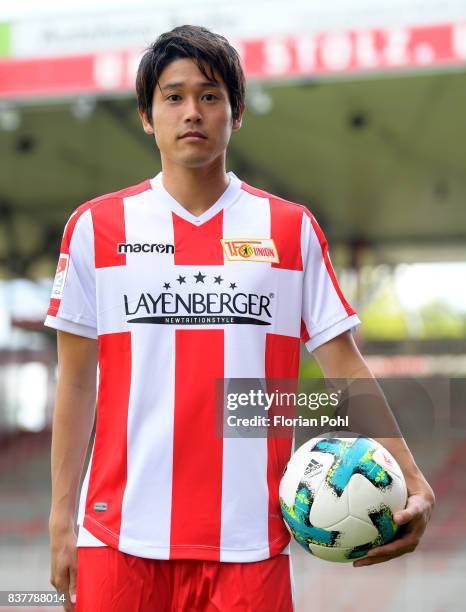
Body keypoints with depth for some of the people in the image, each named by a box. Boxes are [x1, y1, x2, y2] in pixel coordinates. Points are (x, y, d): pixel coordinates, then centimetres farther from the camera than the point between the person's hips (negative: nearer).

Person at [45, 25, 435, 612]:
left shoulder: (293, 230, 6)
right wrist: (61, 517, 4)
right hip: (122, 540, 0)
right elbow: (75, 381, 8)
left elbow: (344, 365, 5)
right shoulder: (95, 228, 6)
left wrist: (412, 481, -7)